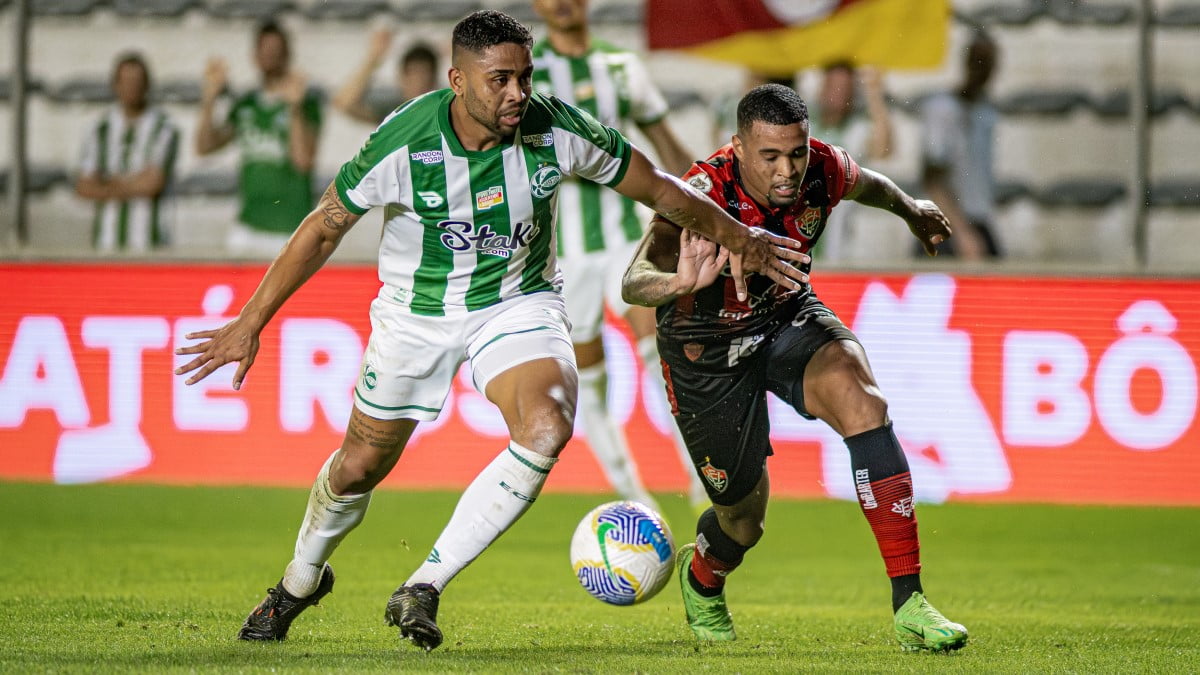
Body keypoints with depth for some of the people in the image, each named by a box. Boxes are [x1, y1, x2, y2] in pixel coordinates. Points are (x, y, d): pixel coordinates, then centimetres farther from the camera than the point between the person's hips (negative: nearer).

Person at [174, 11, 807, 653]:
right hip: (416, 313, 0)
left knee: (547, 427, -28)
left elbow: (658, 188, -3)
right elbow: (323, 229, -11)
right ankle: (301, 579, 45)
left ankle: (423, 589, -19)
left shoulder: (557, 131, -21)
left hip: (518, 303, 1)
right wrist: (251, 322, -10)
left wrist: (741, 240, 5)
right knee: (360, 465, 10)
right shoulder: (402, 143, -25)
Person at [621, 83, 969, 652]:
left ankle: (909, 606, -26)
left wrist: (912, 211, 28)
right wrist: (680, 283, -72)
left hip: (788, 318, 3)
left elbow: (864, 183, 7)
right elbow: (634, 283, -49)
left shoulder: (821, 171, -21)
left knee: (861, 401, -27)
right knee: (744, 520, 5)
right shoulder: (704, 196, -35)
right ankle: (701, 580, 47)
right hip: (706, 349, -3)